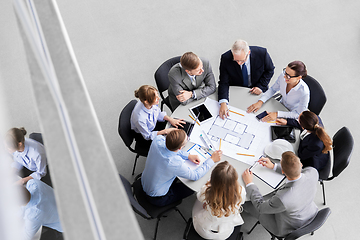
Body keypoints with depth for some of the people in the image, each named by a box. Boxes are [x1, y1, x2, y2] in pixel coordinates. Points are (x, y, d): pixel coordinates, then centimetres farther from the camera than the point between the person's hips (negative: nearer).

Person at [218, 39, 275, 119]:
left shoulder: (262, 53, -20)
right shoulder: (226, 58, -22)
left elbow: (269, 70, 0)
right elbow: (224, 83, -19)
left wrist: (261, 86, -14)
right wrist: (223, 103, -35)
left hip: (256, 91, 1)